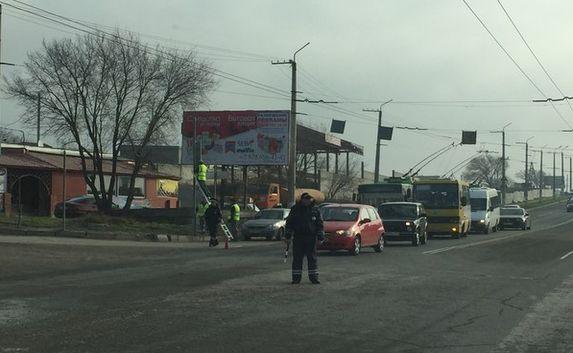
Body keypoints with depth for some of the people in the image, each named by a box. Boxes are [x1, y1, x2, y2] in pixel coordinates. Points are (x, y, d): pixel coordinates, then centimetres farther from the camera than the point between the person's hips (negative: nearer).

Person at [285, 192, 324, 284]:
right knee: (297, 259, 2)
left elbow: (320, 224, 8)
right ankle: (296, 278, 8)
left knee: (312, 258, 3)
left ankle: (313, 277, 10)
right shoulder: (295, 209, 2)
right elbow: (289, 223, 6)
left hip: (311, 238, 1)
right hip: (298, 238, 0)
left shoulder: (315, 210, 5)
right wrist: (288, 236, 1)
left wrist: (321, 237, 2)